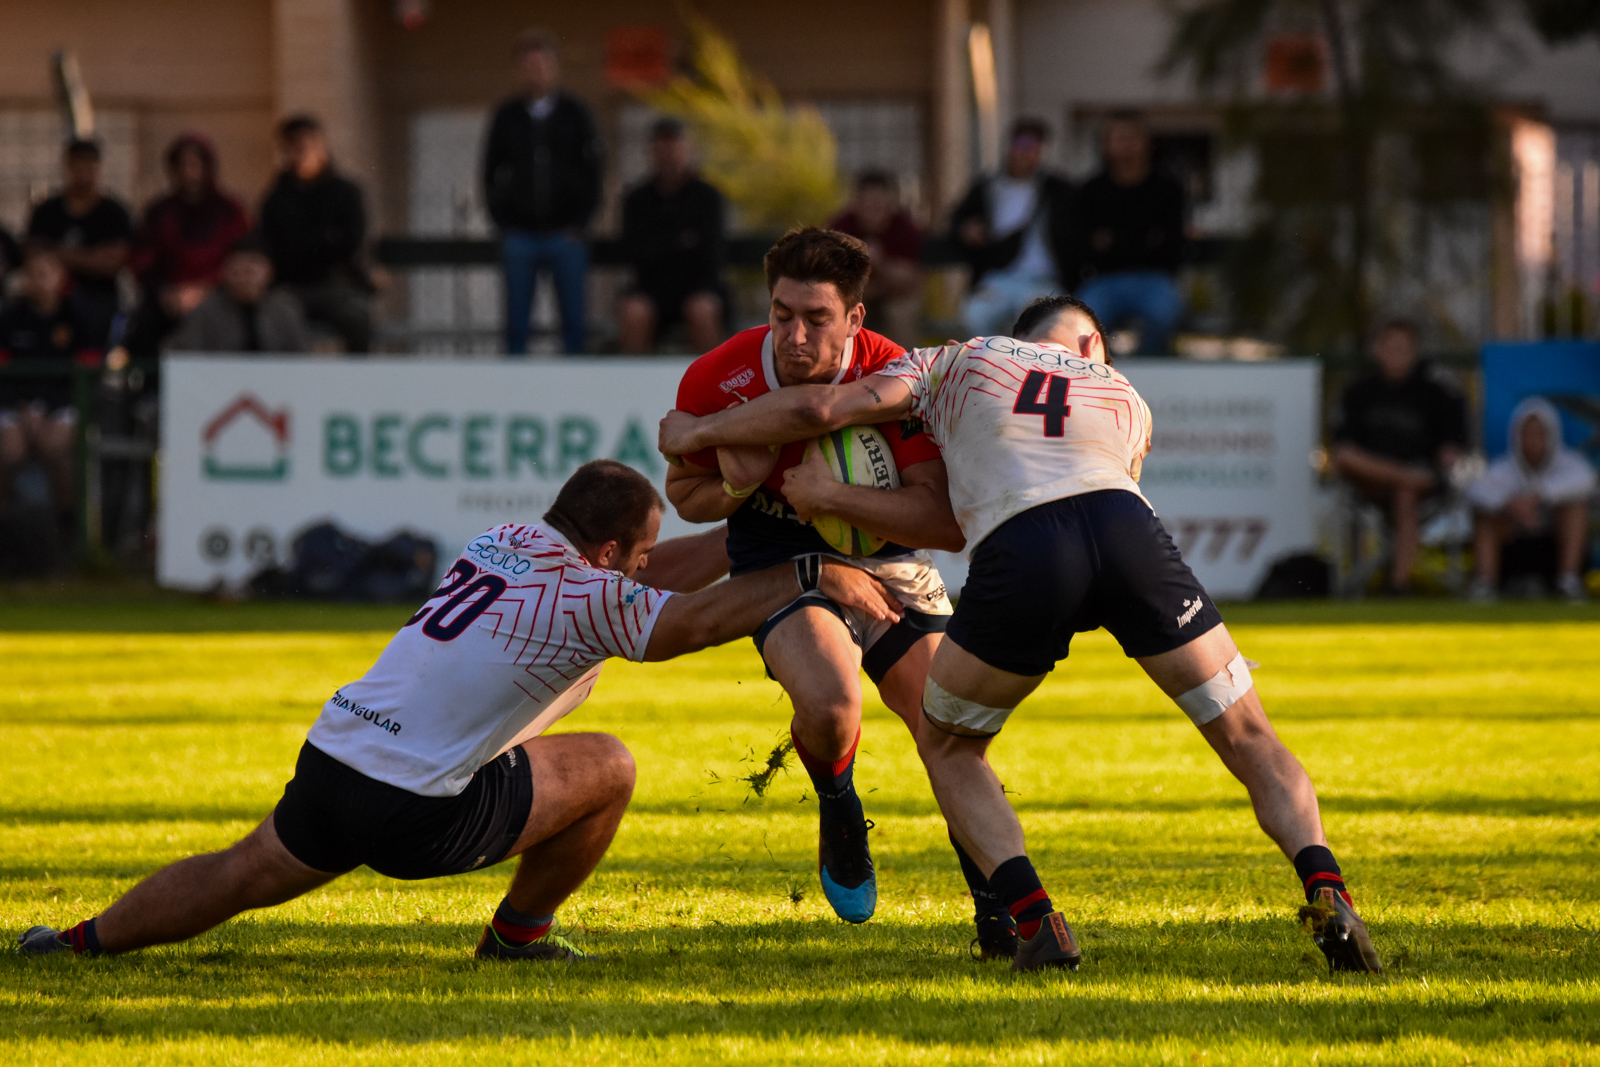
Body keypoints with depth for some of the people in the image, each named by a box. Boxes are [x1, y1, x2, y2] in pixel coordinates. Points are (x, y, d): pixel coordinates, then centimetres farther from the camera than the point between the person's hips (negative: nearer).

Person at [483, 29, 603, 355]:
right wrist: (503, 223, 2)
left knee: (573, 320, -2)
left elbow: (592, 173, 6)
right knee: (517, 324, 0)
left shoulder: (575, 114, 5)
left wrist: (578, 224, -1)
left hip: (565, 234, -1)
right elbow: (490, 175, 10)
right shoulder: (506, 117, 7)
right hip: (520, 236, 1)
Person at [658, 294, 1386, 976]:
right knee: (1248, 739, 14)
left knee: (947, 748, 21)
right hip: (1129, 529, 2)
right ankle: (1325, 893, -11)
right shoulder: (1128, 400, 36)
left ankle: (1036, 922, 0)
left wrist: (697, 434, 35)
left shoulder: (955, 362, 30)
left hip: (1020, 554, -2)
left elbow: (819, 409, 21)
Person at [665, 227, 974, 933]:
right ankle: (837, 813, 7)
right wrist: (736, 486, -24)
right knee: (829, 707, -29)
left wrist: (830, 495, -37)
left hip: (889, 561, 1)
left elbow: (949, 522, -30)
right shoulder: (716, 382, -19)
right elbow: (683, 491, 0)